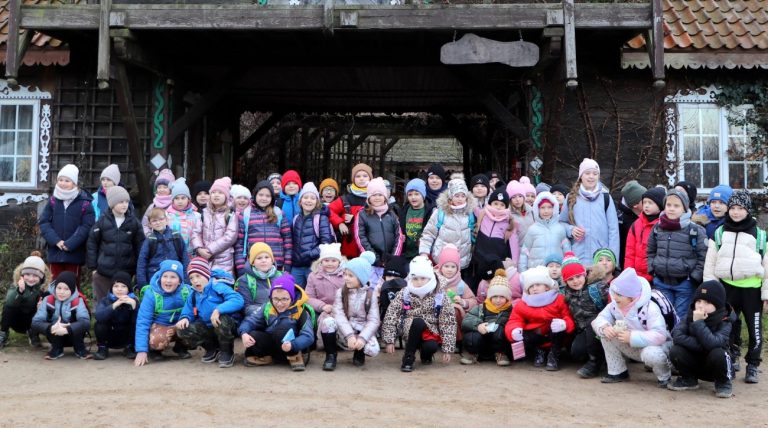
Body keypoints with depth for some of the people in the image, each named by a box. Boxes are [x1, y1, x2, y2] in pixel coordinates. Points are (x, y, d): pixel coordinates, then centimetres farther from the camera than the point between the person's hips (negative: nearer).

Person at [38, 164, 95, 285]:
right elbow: (43, 223, 2)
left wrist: (70, 244, -16)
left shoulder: (84, 203, -6)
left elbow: (87, 226, -11)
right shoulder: (53, 201, 6)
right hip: (55, 251, 3)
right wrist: (56, 241, -12)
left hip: (74, 253, -3)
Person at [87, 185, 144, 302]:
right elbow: (92, 243, 3)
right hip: (103, 272, 0)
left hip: (126, 272, 1)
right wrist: (93, 266, 1)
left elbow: (140, 245, 3)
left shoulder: (134, 222, 0)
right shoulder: (103, 221, -2)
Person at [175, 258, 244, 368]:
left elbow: (238, 300, -29)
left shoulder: (218, 286, -16)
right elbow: (188, 311, 11)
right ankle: (212, 349, 10)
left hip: (228, 326, -6)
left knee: (221, 319, -39)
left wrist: (219, 310, -40)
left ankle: (227, 352, -10)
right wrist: (185, 318, -13)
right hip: (208, 328, 6)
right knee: (182, 330, -13)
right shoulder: (194, 294, 5)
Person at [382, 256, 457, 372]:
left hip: (431, 333, 1)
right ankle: (408, 357, -15)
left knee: (431, 347, -32)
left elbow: (447, 323, -6)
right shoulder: (404, 294, -4)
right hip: (408, 330, -1)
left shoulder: (440, 297, -5)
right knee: (418, 322, -34)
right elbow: (391, 317, -5)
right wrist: (390, 340, -12)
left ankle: (425, 354, 9)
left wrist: (448, 349, -10)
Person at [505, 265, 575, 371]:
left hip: (554, 337, -2)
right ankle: (539, 352, 7)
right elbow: (514, 321, -7)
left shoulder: (558, 300, -10)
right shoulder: (521, 305, -4)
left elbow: (569, 319, -14)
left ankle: (554, 355, -10)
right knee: (518, 340, -26)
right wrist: (514, 331, -33)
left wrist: (564, 324, -39)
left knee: (559, 325, -33)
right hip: (536, 336, 2)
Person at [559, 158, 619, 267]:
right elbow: (561, 222, 17)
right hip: (577, 257, 1)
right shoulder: (572, 198, 9)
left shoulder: (605, 197, 5)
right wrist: (570, 229, -5)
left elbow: (613, 229, 4)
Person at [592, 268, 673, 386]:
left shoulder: (650, 308, -28)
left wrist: (632, 337, -40)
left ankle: (664, 377, -5)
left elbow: (660, 335, -36)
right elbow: (599, 319, -7)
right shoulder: (614, 305, -9)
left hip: (655, 347, -6)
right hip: (632, 347, 6)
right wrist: (604, 328, -33)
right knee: (606, 334, -14)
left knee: (651, 355, -42)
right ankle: (617, 372, 1)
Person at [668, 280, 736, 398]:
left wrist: (698, 322, -34)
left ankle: (723, 383, -4)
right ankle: (688, 379, 4)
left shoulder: (724, 322, -17)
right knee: (675, 351, -25)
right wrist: (700, 344, -28)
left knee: (718, 353, -35)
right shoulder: (690, 316, -7)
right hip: (694, 365, 3)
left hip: (714, 367, -3)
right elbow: (676, 336, -22)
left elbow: (712, 343, -35)